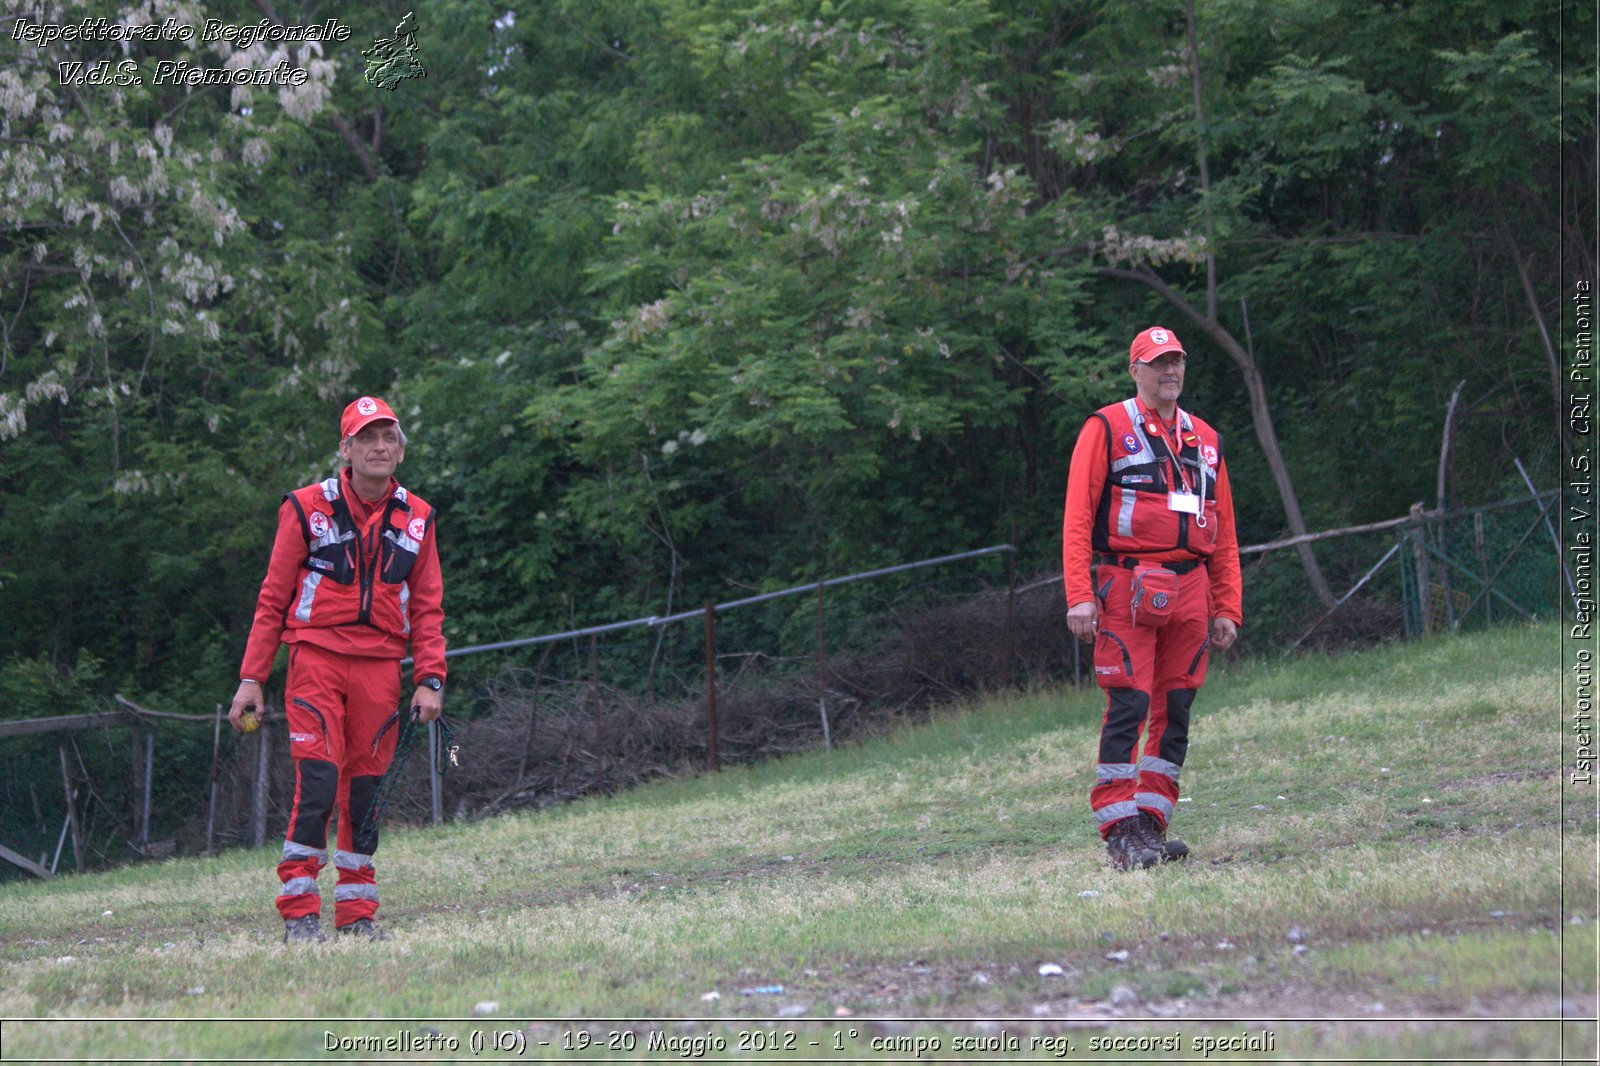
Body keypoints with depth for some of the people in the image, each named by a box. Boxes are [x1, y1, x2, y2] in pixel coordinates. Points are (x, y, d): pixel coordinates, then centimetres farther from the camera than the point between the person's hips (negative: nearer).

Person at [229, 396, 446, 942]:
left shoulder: (417, 519, 10)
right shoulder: (307, 508, 0)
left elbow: (427, 608, 13)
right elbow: (273, 599, 3)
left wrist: (429, 680, 1)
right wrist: (251, 678, -2)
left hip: (380, 666, 3)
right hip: (317, 656, -3)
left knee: (364, 790, 5)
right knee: (317, 783, -12)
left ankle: (357, 914, 12)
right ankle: (299, 913, -7)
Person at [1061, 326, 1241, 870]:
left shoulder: (1205, 441, 18)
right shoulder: (1107, 429, 2)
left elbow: (1224, 533, 19)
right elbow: (1077, 518, -4)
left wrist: (1226, 608, 11)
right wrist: (1079, 595, -14)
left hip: (1190, 590, 5)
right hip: (1128, 589, -5)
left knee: (1176, 710, 4)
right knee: (1128, 707, -10)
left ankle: (1151, 822, 11)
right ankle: (1119, 833, -8)